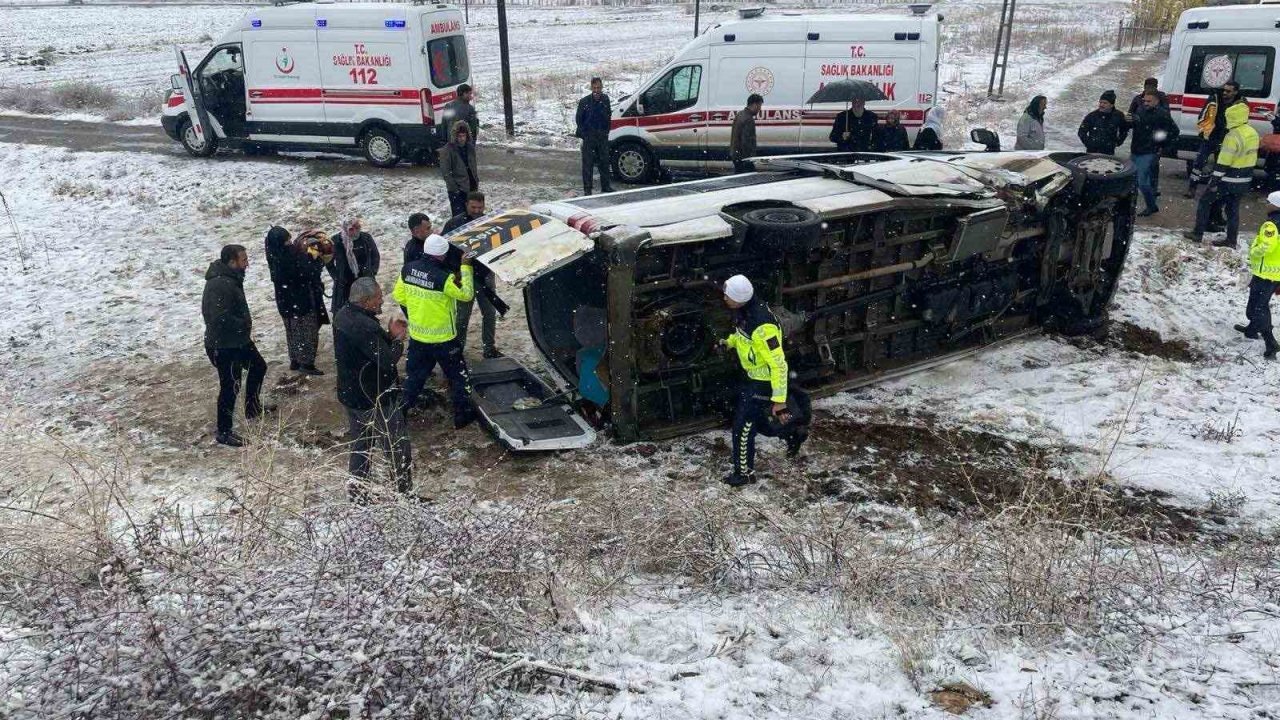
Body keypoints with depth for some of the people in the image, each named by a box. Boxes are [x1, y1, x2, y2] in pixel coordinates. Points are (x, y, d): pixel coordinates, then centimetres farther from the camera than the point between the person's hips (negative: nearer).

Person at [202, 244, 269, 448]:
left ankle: (253, 407, 43)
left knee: (258, 367, 26)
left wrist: (244, 326, 6)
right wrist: (244, 325, -18)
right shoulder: (220, 285, -28)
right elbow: (220, 318, -33)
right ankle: (224, 432, 9)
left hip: (238, 340, 11)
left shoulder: (231, 278, 5)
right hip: (224, 346, -11)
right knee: (230, 386, -2)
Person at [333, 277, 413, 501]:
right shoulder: (366, 327, -30)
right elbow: (387, 360, -27)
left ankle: (356, 491, 30)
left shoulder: (343, 315, 1)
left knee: (360, 445, 21)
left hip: (351, 396, 9)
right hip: (377, 400, -9)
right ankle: (405, 492, 18)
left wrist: (389, 334, -1)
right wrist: (398, 338, -11)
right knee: (398, 448, 7)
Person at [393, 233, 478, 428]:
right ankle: (462, 414, 22)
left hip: (417, 337, 5)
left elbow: (399, 296, 4)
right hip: (443, 339, -5)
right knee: (457, 375, 14)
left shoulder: (407, 270, -8)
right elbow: (466, 294, -15)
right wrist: (466, 268, -8)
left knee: (414, 375, 22)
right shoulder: (444, 278, -27)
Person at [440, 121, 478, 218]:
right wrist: (454, 188, -15)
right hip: (457, 191, -6)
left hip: (471, 188, 6)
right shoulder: (448, 150, -10)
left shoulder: (470, 147, 7)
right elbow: (445, 171, -11)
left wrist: (476, 183, 11)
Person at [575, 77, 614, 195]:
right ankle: (587, 189, 2)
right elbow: (578, 119, 0)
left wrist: (607, 131, 4)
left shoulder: (605, 99, 6)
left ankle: (605, 186, 23)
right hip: (589, 137, -4)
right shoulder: (584, 101, -5)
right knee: (588, 163, -3)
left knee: (604, 161, 11)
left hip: (602, 136, 4)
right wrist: (583, 133, -6)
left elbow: (608, 117, 13)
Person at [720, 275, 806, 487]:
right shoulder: (745, 310, -7)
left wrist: (779, 399, -28)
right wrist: (729, 342, 4)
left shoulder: (762, 326, -35)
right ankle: (792, 435, 43)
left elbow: (778, 364, -30)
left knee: (743, 426, 2)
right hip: (752, 376, 9)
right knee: (753, 418, 24)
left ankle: (744, 473, 20)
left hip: (764, 382, -9)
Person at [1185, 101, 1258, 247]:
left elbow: (1224, 161, -22)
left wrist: (1215, 180, -18)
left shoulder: (1233, 136, -21)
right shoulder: (1253, 133, 7)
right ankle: (1231, 240, 17)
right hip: (1244, 180, 8)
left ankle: (1198, 233, 8)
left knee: (1204, 202, 6)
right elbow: (1251, 157, 16)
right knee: (1233, 209, 15)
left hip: (1228, 180, -8)